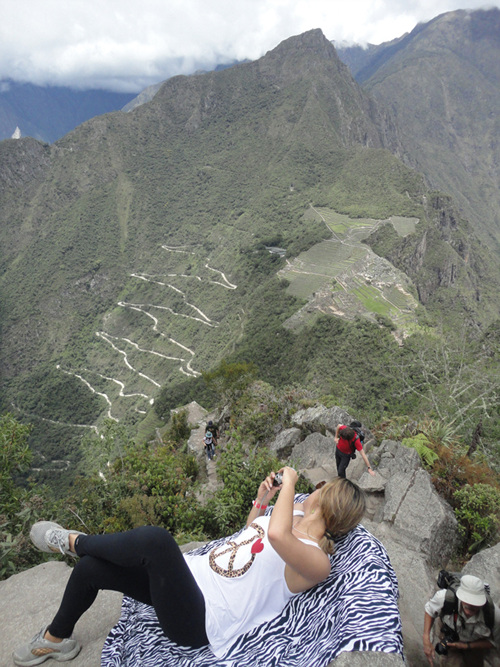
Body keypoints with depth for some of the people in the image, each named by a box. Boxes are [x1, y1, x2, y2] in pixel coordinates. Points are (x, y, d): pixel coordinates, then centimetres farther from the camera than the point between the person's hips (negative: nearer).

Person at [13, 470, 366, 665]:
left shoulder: (317, 561, -17)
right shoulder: (294, 512, 10)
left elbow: (276, 534, -40)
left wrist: (289, 484, -26)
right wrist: (262, 498, 8)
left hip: (198, 620, -9)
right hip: (193, 573, 9)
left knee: (155, 538, -32)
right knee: (90, 568, 1)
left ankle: (73, 541, -1)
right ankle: (57, 638, 32)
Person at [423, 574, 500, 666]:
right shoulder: (446, 597, -38)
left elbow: (492, 642, -16)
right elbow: (430, 610, -15)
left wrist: (466, 646, -24)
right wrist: (426, 640, -23)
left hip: (476, 644, 1)